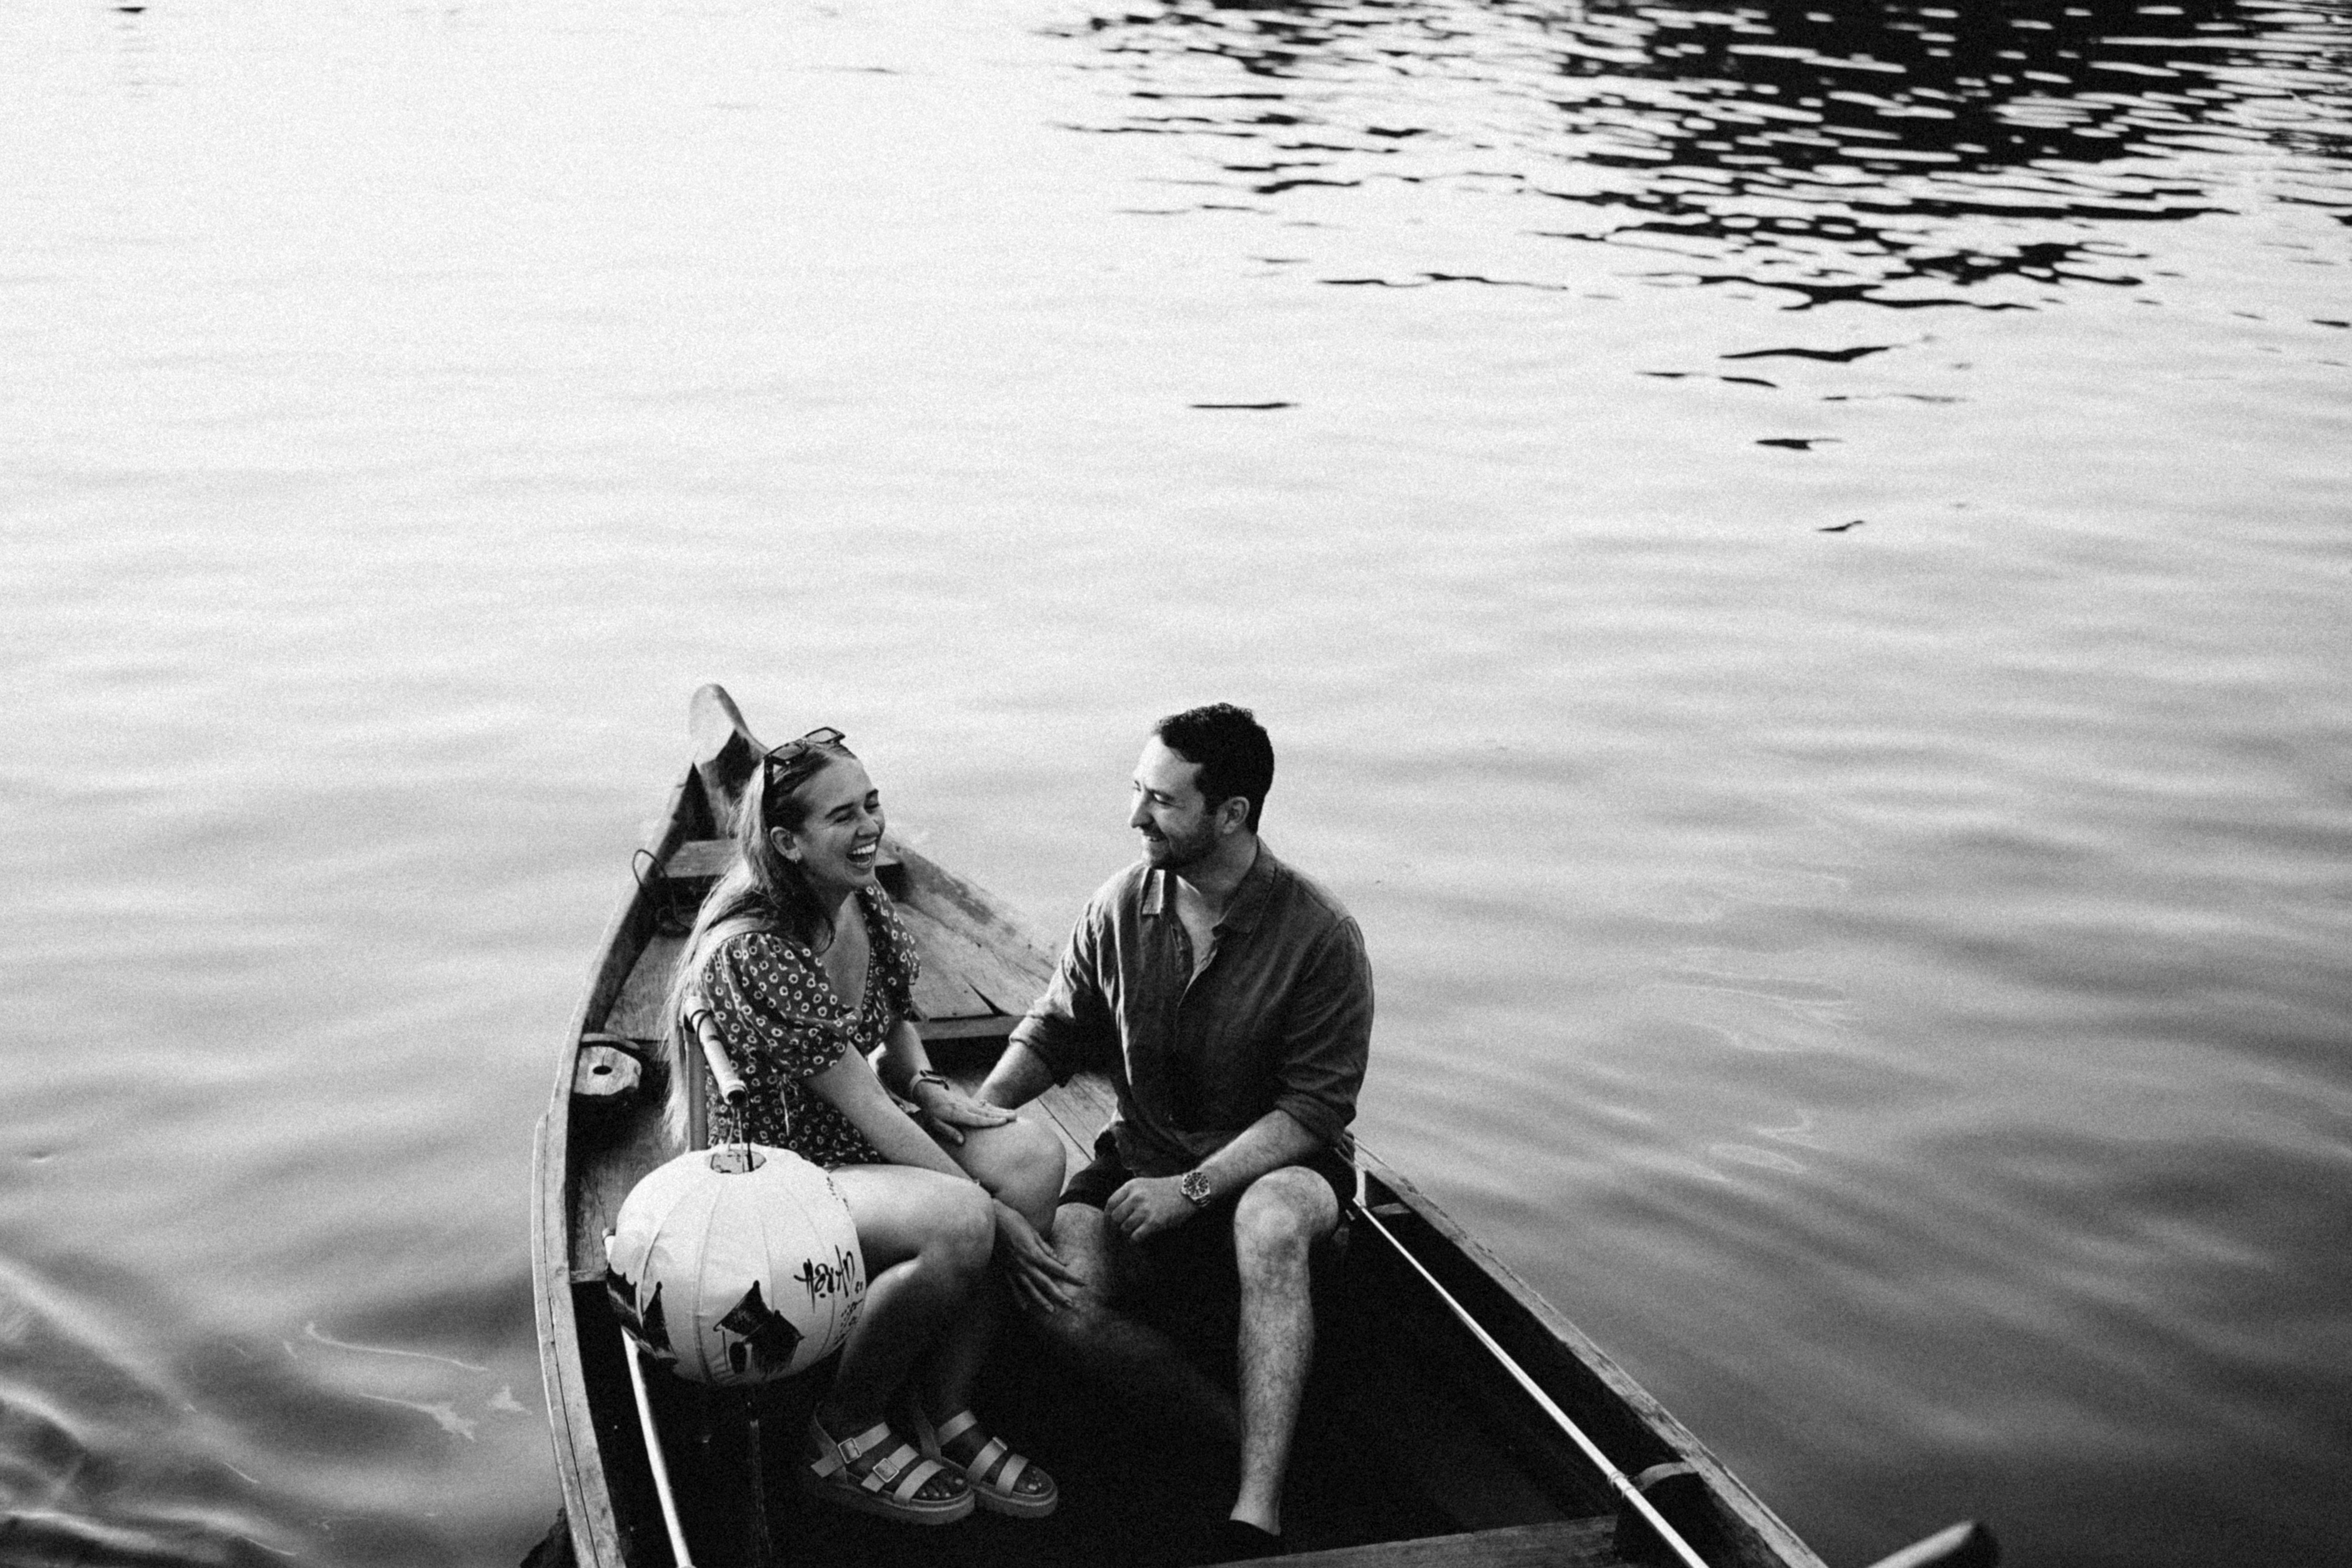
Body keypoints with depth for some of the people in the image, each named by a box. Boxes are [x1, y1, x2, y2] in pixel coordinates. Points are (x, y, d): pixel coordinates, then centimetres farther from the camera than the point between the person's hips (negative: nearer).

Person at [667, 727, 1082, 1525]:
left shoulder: (866, 904, 2)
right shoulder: (752, 950, -24)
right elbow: (863, 1108, -24)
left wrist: (925, 1086, -6)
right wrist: (996, 1218, -23)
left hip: (858, 1143, 8)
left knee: (1034, 1156, -16)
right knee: (960, 1225, -32)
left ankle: (944, 1414, -6)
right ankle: (844, 1435, -8)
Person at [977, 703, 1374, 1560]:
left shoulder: (1320, 936, -18)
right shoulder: (1119, 909, -6)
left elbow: (1314, 1109, -17)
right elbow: (1055, 1030, 9)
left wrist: (1191, 1189, -23)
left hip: (1273, 1167, -4)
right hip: (1143, 1160, 4)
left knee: (1270, 1222, -41)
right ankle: (1245, 1427, -12)